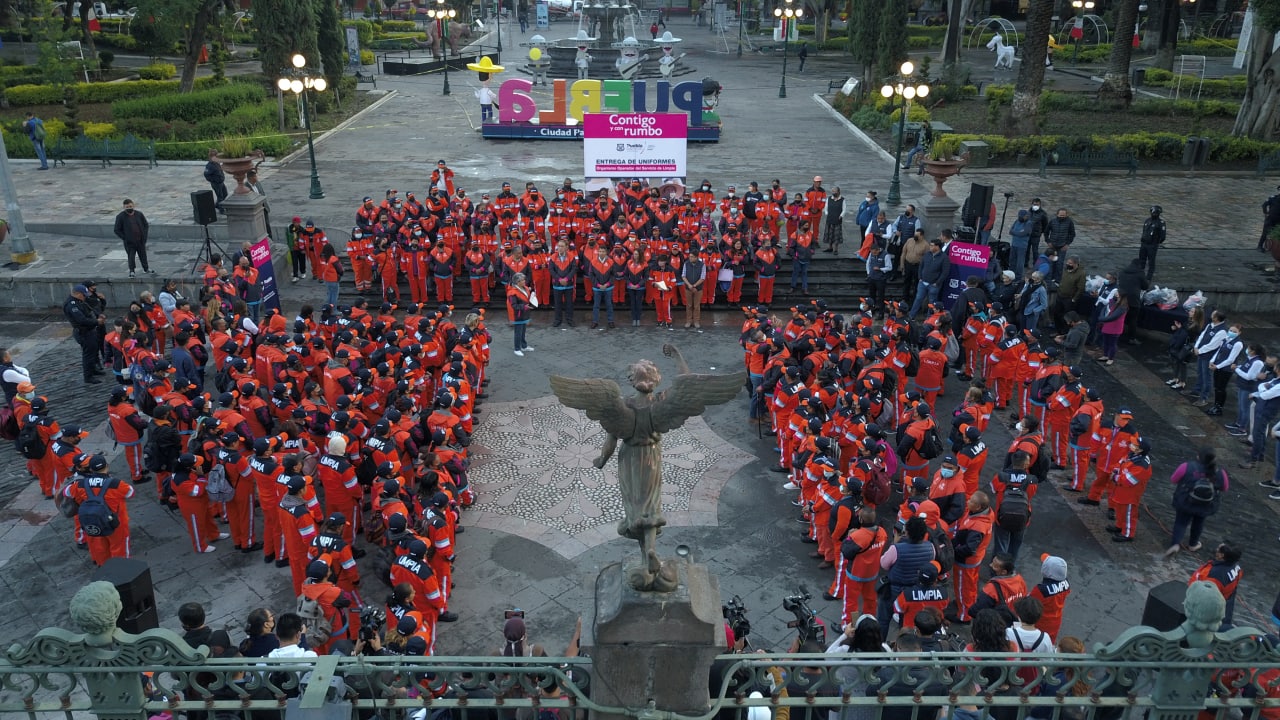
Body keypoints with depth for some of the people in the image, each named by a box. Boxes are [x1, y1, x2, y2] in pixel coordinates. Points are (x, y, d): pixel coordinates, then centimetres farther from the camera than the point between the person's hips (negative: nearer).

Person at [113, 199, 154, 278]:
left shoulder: (139, 214, 1)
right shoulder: (120, 217, -9)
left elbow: (146, 225, 12)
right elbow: (117, 230, -5)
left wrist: (144, 235, 1)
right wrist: (124, 238, -11)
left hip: (140, 241, 3)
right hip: (129, 242, -3)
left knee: (143, 255, 16)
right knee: (131, 256, 0)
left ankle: (146, 269, 32)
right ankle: (131, 271, 13)